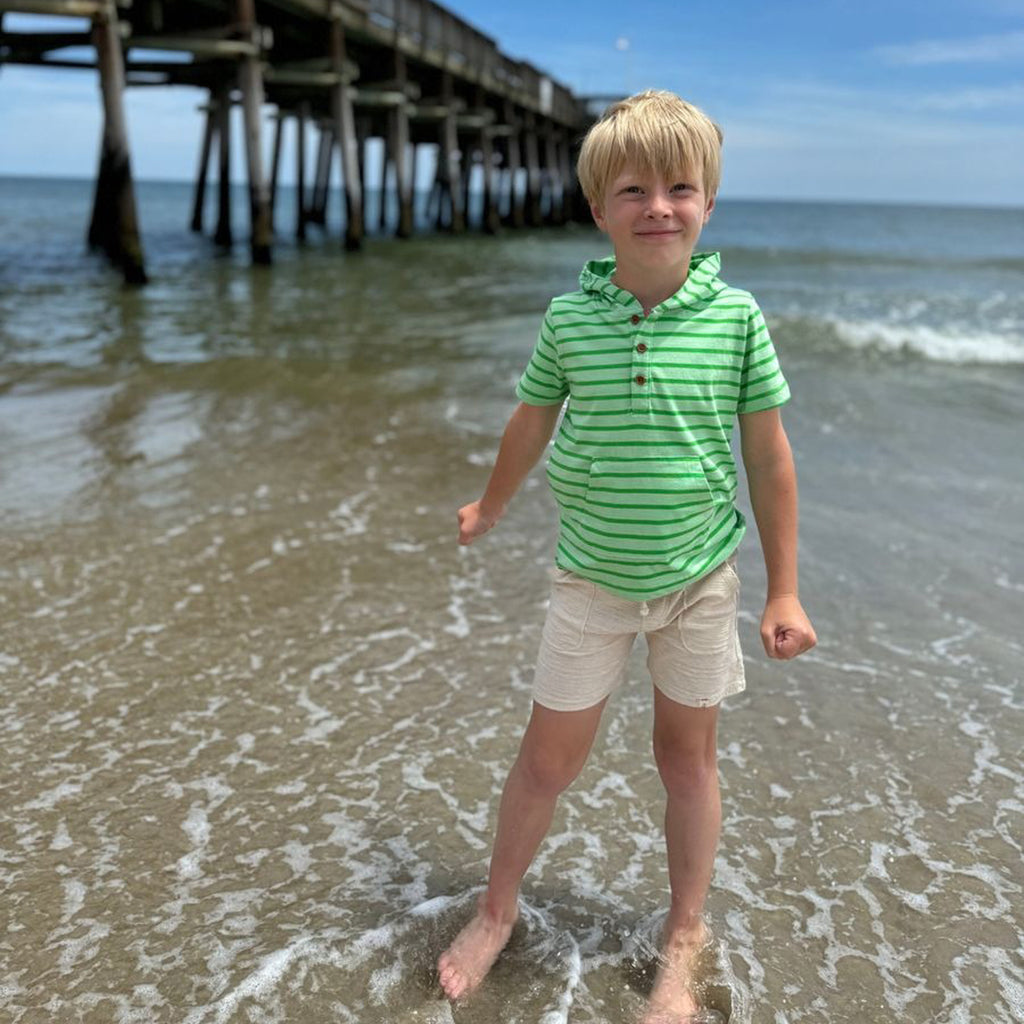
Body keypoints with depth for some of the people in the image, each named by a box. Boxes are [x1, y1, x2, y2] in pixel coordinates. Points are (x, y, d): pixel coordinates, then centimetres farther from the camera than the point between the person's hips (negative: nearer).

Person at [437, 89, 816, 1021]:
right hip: (592, 581, 1)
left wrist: (785, 590, -3)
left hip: (700, 576, 0)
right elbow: (532, 424, 9)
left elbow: (768, 455, -4)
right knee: (549, 755, 8)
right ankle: (497, 912, 33)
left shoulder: (736, 316, -10)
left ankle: (684, 939, 33)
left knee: (689, 754, 13)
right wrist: (488, 511, 23)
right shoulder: (569, 315, -8)